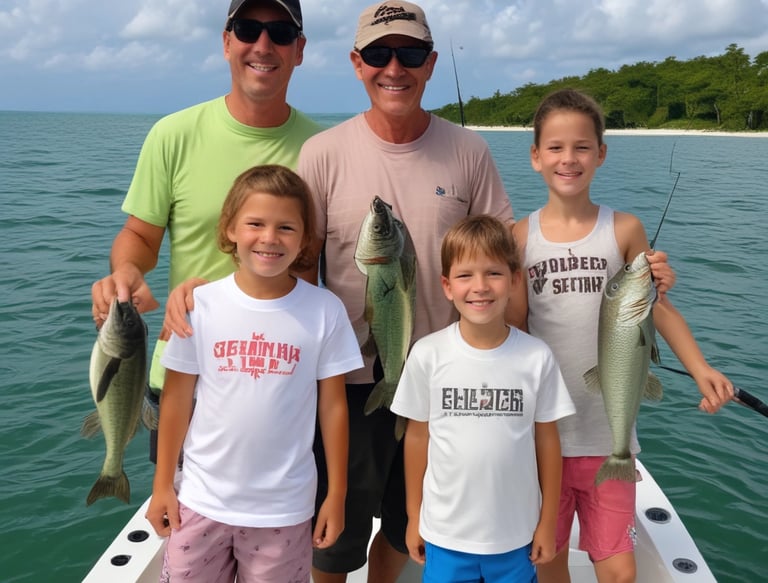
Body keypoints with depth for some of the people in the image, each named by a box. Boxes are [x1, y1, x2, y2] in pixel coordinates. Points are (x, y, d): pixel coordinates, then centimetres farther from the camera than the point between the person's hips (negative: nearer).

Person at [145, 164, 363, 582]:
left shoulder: (325, 311, -12)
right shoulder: (199, 305, -10)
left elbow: (332, 405, -4)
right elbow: (176, 399, -1)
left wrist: (336, 493, 0)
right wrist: (162, 484, 3)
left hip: (284, 507, -1)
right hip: (202, 499, 1)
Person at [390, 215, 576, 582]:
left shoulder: (537, 358, -10)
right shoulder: (427, 355, -12)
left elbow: (546, 439, -1)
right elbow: (417, 436, -1)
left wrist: (548, 523, 4)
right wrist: (414, 516, 5)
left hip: (516, 535, 1)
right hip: (444, 533, 0)